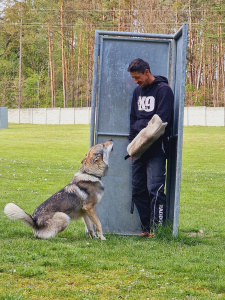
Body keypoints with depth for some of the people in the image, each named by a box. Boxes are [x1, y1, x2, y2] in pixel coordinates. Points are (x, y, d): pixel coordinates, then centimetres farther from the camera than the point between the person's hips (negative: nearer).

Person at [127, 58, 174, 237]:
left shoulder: (163, 90, -7)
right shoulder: (138, 91, 17)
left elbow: (161, 121, -14)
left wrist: (140, 125, -9)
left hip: (156, 148, -8)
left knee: (154, 189, -13)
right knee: (138, 189, 7)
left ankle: (158, 227, -9)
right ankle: (146, 228, 13)